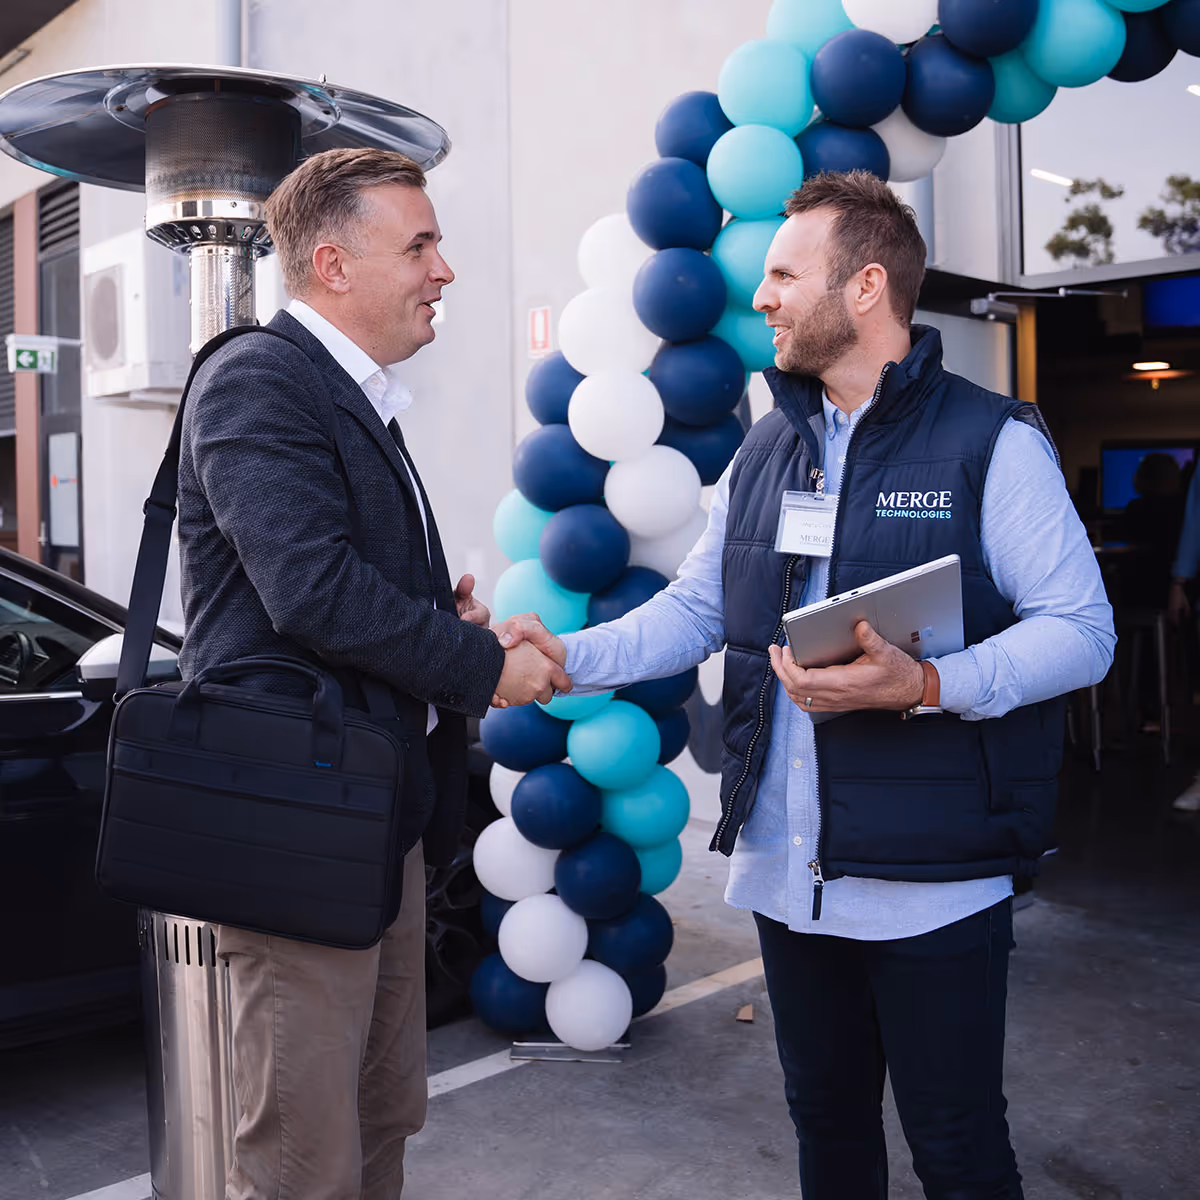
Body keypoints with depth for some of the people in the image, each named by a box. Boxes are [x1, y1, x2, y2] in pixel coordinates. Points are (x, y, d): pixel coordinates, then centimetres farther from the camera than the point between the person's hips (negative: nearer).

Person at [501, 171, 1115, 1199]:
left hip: (931, 880, -5)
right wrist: (571, 655, -2)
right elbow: (695, 609, 13)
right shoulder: (765, 453, 11)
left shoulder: (993, 443, -8)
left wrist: (927, 686, -26)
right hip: (786, 871, 6)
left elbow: (1082, 630, -11)